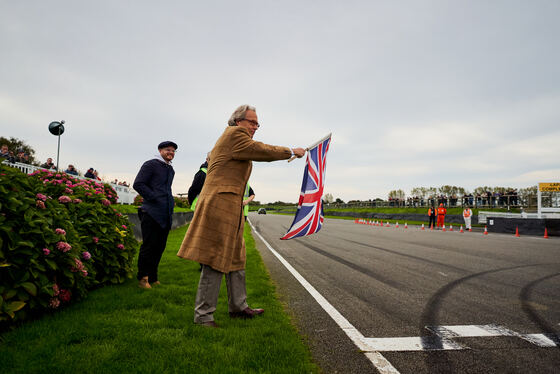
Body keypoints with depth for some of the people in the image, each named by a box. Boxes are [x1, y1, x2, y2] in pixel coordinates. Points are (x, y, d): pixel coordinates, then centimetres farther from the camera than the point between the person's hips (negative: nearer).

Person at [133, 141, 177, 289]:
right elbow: (138, 184, -8)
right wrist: (154, 197, -13)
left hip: (166, 214, 7)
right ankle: (142, 278, 7)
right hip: (151, 213, -7)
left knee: (160, 247, 9)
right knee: (149, 246, -4)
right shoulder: (151, 165, -1)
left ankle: (152, 278, 19)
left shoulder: (170, 170, 22)